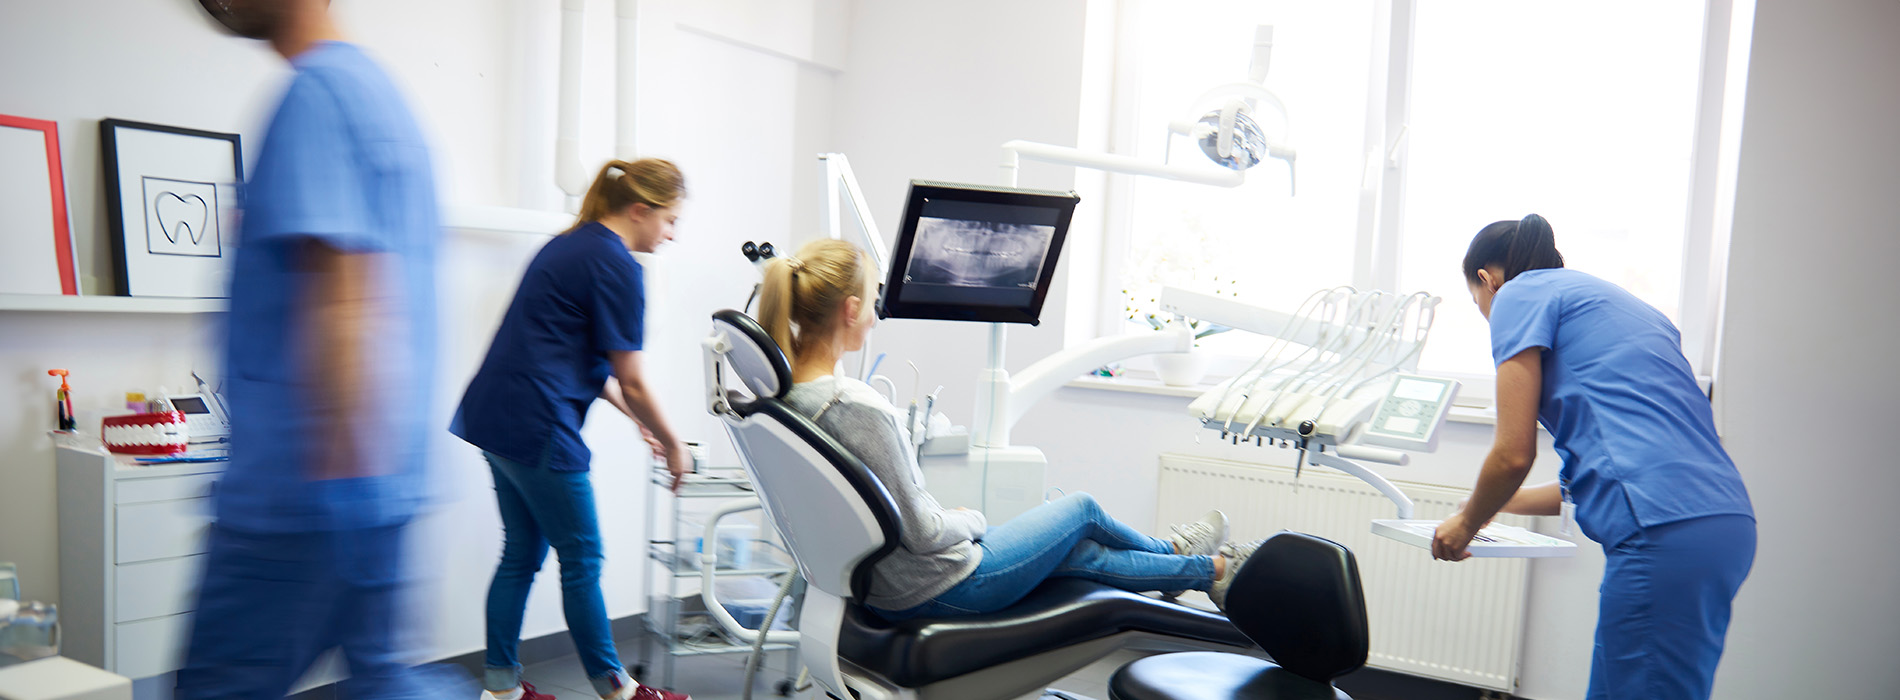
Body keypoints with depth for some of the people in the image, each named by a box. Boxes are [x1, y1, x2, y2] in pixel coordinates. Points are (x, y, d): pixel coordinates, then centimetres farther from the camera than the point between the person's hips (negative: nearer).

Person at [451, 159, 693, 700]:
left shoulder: (570, 245, 16)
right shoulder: (616, 265, -13)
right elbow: (631, 382, -9)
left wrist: (640, 422, 24)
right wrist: (673, 445, 4)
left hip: (493, 414, 10)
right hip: (535, 427, -10)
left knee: (522, 552, 16)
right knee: (580, 557, 4)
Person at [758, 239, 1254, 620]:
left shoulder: (780, 391, -5)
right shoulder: (857, 408, -33)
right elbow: (920, 532, -25)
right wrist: (972, 520, -4)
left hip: (873, 584, 8)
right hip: (941, 591, -8)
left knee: (1078, 552, 23)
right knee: (1082, 510, 15)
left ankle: (1208, 570, 46)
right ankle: (1217, 569, 43)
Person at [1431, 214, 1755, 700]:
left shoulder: (1519, 294, 3)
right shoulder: (1609, 300, 28)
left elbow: (1515, 453, -5)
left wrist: (1467, 523, 14)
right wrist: (1503, 501, 41)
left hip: (1665, 536, -9)